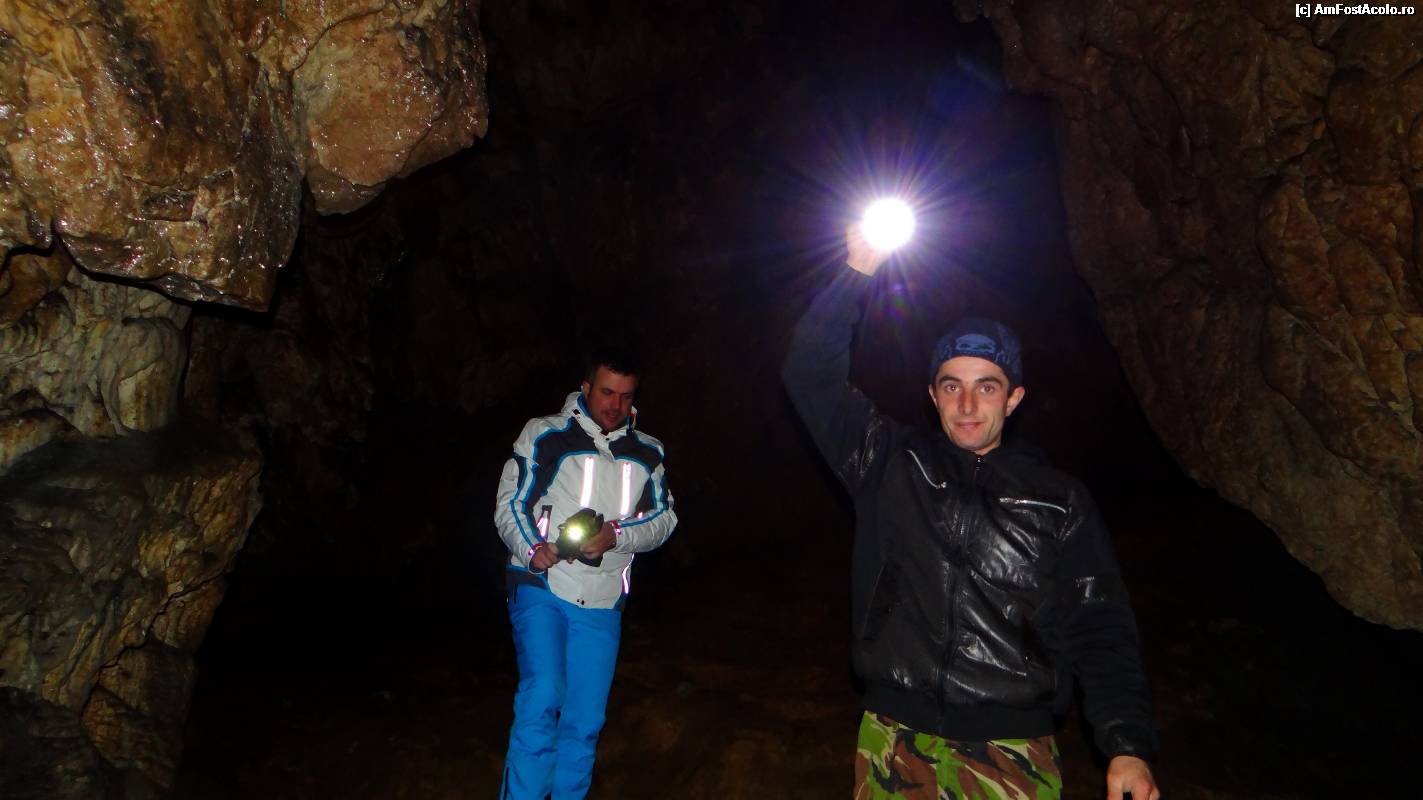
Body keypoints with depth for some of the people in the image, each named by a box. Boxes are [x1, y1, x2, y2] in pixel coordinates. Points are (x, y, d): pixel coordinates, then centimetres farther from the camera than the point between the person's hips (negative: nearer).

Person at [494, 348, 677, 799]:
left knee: (585, 720, 7)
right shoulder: (545, 435, 0)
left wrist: (617, 536, -13)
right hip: (541, 587, -3)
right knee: (543, 695, -21)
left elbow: (665, 517, 6)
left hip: (602, 603, 4)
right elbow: (510, 503, -1)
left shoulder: (647, 453, 12)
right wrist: (532, 550, -20)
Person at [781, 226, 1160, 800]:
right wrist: (856, 274, -11)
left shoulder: (1059, 501, 5)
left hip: (1013, 753, 0)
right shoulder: (890, 464, 3)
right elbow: (810, 374, -3)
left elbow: (1099, 630, 3)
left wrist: (1128, 747, -8)